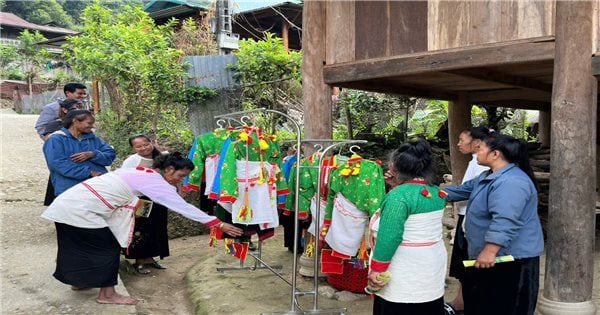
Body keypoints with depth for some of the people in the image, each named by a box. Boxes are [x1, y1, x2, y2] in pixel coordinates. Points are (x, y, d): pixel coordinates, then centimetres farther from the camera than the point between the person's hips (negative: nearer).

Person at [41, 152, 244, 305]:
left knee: (84, 246, 23)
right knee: (109, 248, -1)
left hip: (71, 205, 9)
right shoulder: (155, 181, -15)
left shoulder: (142, 172, 12)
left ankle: (79, 281, 40)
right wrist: (220, 224, -16)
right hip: (81, 210, -9)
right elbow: (184, 207, -17)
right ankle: (107, 294, 8)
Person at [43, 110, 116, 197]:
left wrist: (92, 154, -9)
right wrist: (89, 173, -14)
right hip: (70, 190, -4)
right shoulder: (55, 139, 4)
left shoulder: (94, 138, 23)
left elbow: (110, 155, 12)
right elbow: (58, 163, -11)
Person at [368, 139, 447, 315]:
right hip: (432, 271, 8)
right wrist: (397, 185, 11)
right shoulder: (437, 193, 5)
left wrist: (376, 269, -15)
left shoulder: (399, 195, -19)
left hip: (404, 277, -8)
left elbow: (389, 236, -23)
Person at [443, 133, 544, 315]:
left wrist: (489, 252, -36)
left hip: (510, 258, -11)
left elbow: (504, 221, -34)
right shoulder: (489, 177, 12)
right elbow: (461, 190, 22)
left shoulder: (510, 182, -25)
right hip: (494, 256, 11)